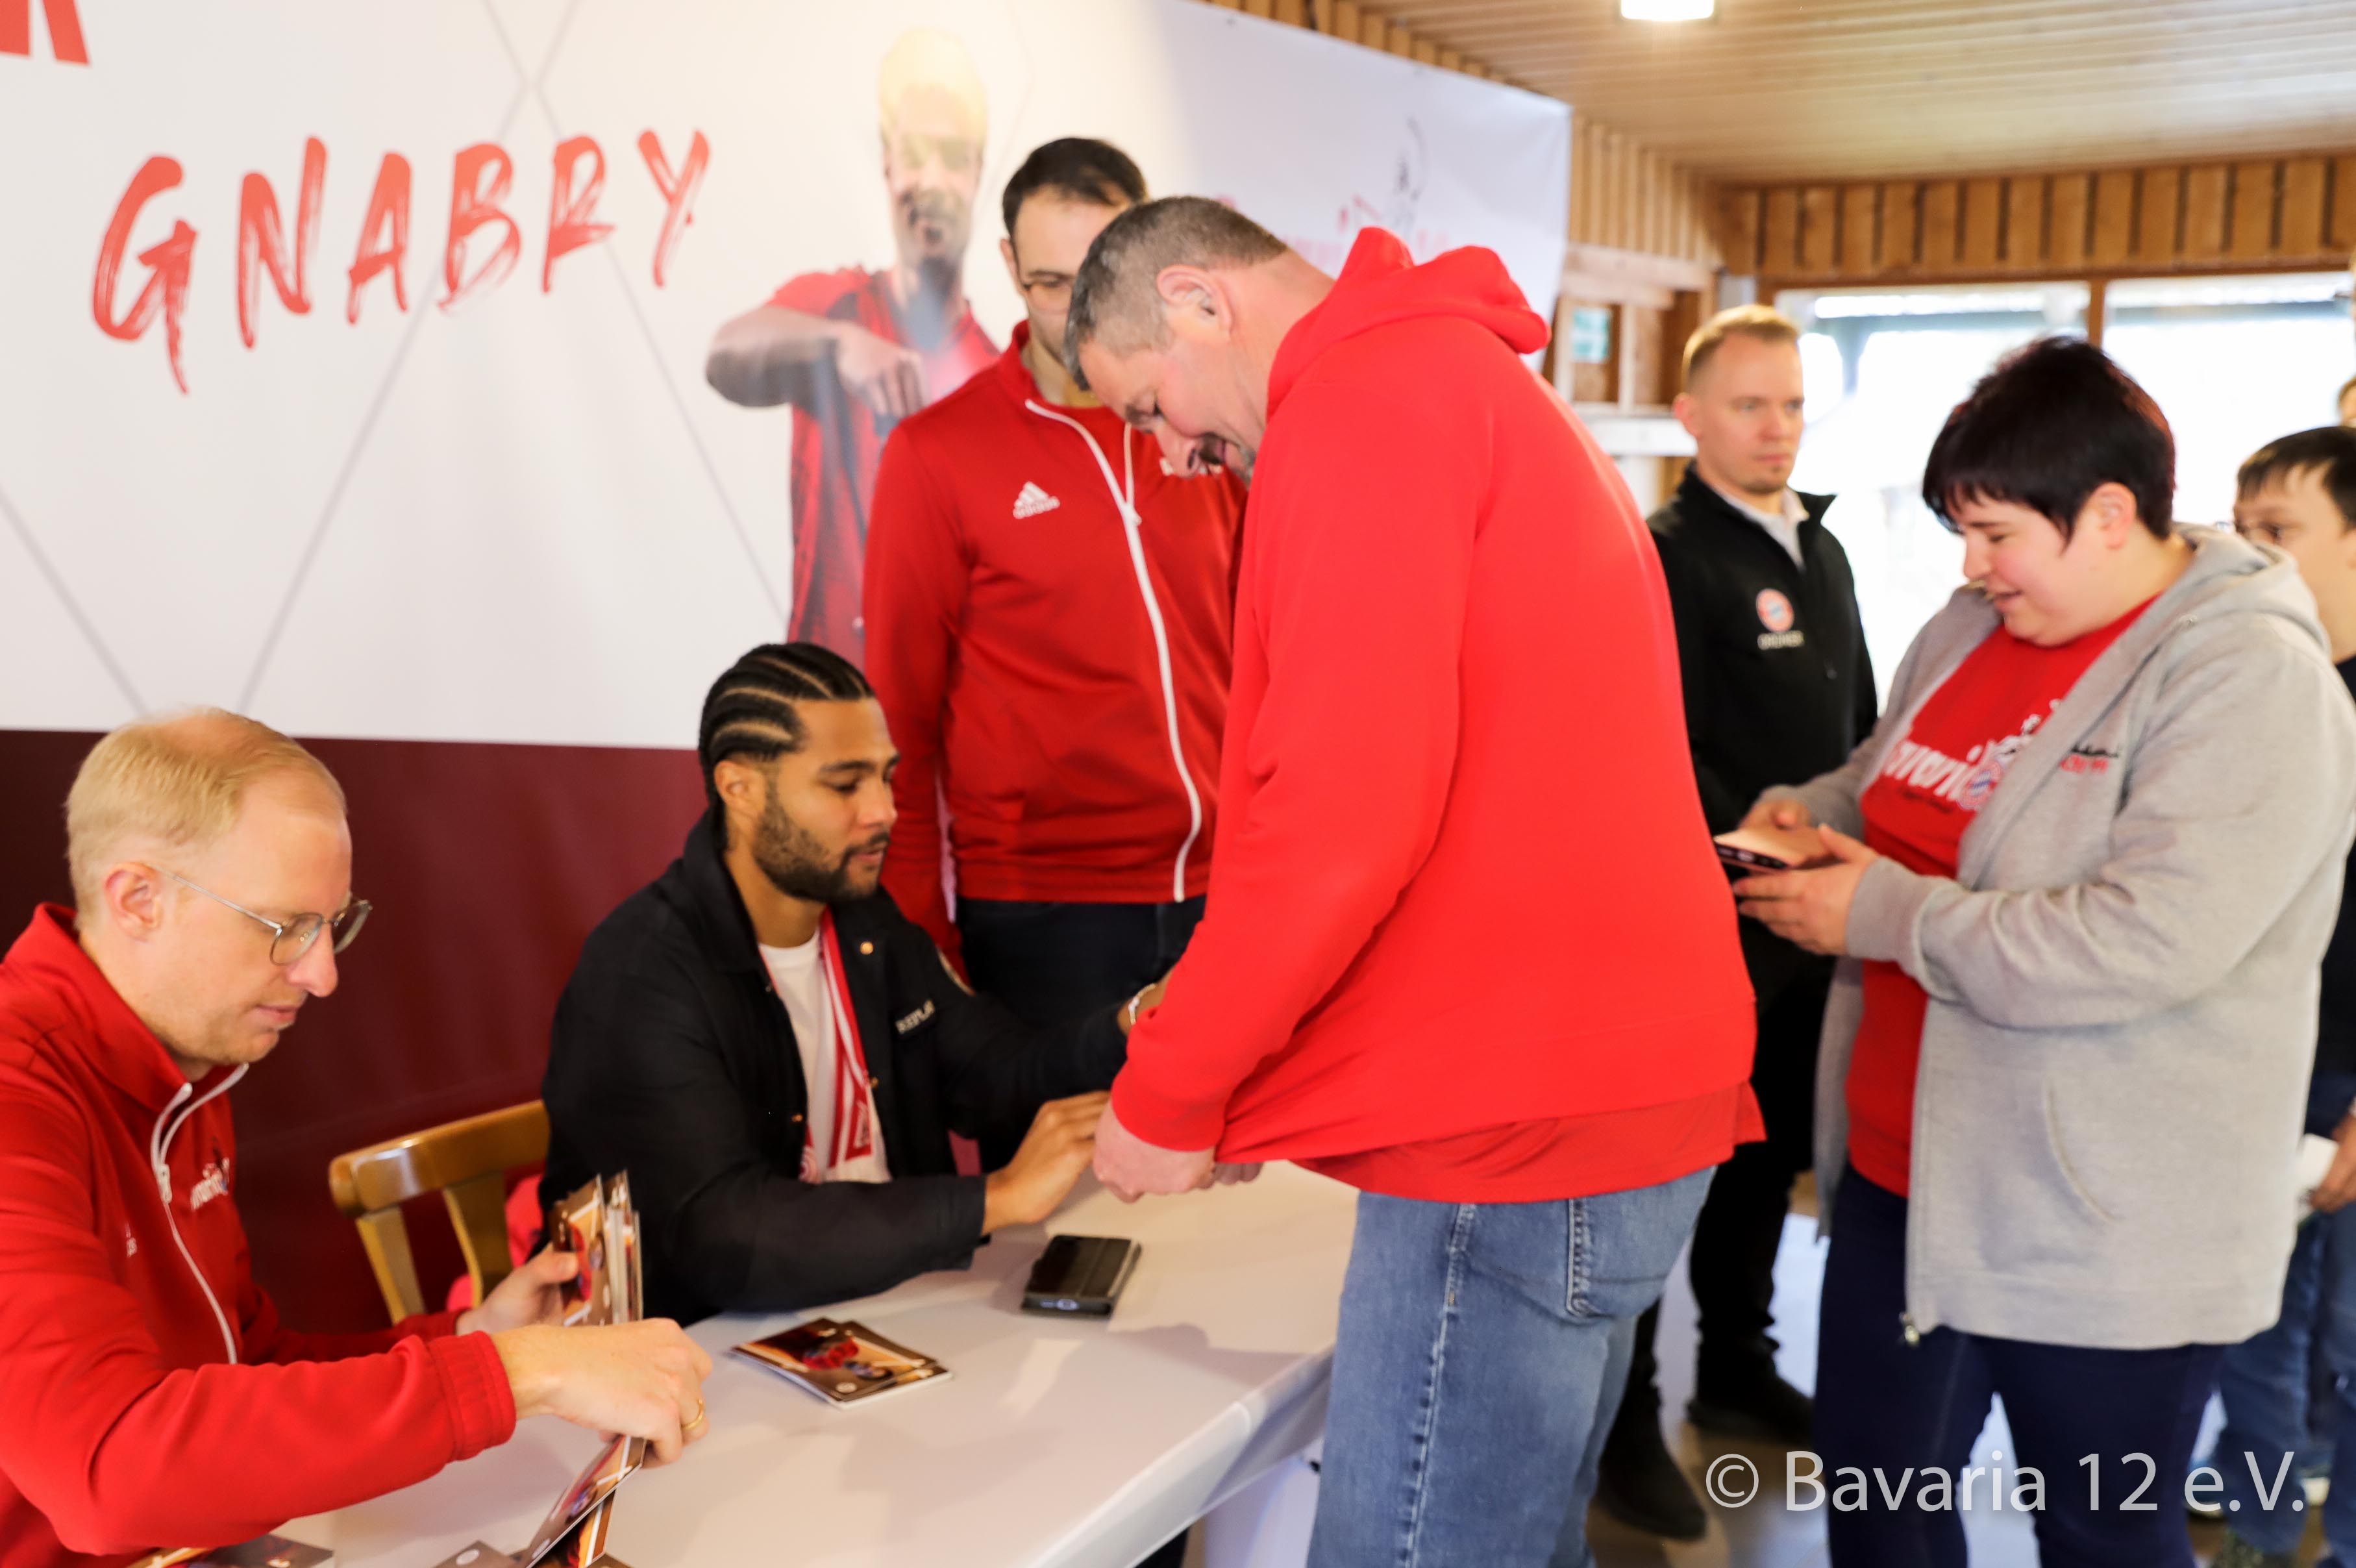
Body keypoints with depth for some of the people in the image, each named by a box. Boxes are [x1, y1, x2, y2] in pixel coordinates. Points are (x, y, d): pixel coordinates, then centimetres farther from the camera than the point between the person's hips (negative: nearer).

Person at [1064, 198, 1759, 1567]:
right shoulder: (1490, 387, 21)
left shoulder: (1362, 400, -10)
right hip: (1627, 1088, 10)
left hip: (1513, 1139, -10)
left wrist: (1170, 1094, -8)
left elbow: (1346, 810, -20)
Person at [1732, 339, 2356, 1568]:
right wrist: (1805, 814, 0)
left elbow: (2152, 941, -29)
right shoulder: (1969, 631, 7)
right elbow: (1880, 783, 23)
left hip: (2099, 1232, -7)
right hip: (1904, 1176, 7)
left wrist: (1887, 914, -22)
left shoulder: (2254, 681, -18)